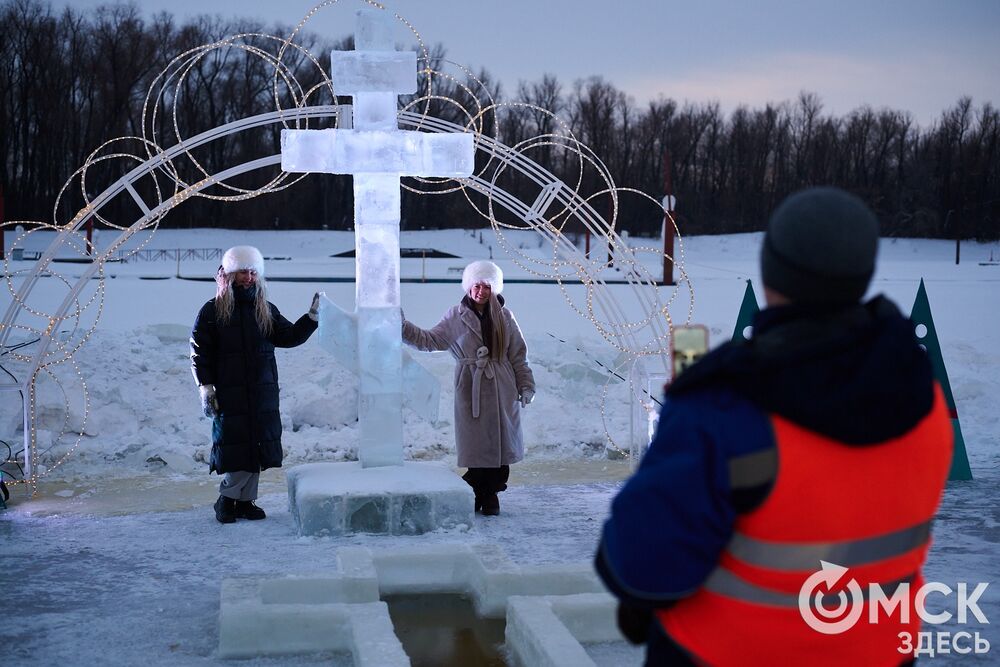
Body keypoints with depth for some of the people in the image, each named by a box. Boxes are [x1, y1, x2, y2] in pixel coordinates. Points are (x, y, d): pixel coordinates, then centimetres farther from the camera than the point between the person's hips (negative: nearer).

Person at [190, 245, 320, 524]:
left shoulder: (266, 311, 12)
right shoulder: (212, 312, 0)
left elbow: (290, 337, 12)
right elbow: (200, 353, -1)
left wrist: (312, 317, -1)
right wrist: (206, 388, -7)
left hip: (263, 394, 4)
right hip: (229, 395, -4)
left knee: (258, 446, 5)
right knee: (235, 447, -5)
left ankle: (245, 500, 16)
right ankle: (227, 499, 12)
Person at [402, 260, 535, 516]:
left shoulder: (504, 317, 6)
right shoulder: (456, 316, 4)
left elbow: (518, 355, 8)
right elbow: (430, 339, -1)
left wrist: (526, 386, 3)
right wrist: (404, 327, -15)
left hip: (501, 390, 1)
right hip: (470, 390, -1)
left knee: (500, 442, 3)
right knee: (475, 445, 0)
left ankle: (491, 495, 15)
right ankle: (476, 494, 13)